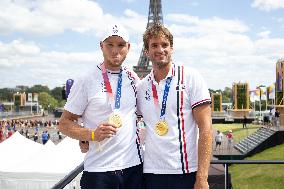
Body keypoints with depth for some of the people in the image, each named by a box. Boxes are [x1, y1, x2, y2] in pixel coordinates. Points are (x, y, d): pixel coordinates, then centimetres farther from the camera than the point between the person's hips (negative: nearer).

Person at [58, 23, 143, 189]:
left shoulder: (133, 79, 8)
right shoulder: (86, 81, -5)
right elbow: (64, 124, -5)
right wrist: (93, 135, -20)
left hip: (134, 166, 4)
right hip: (99, 170, -4)